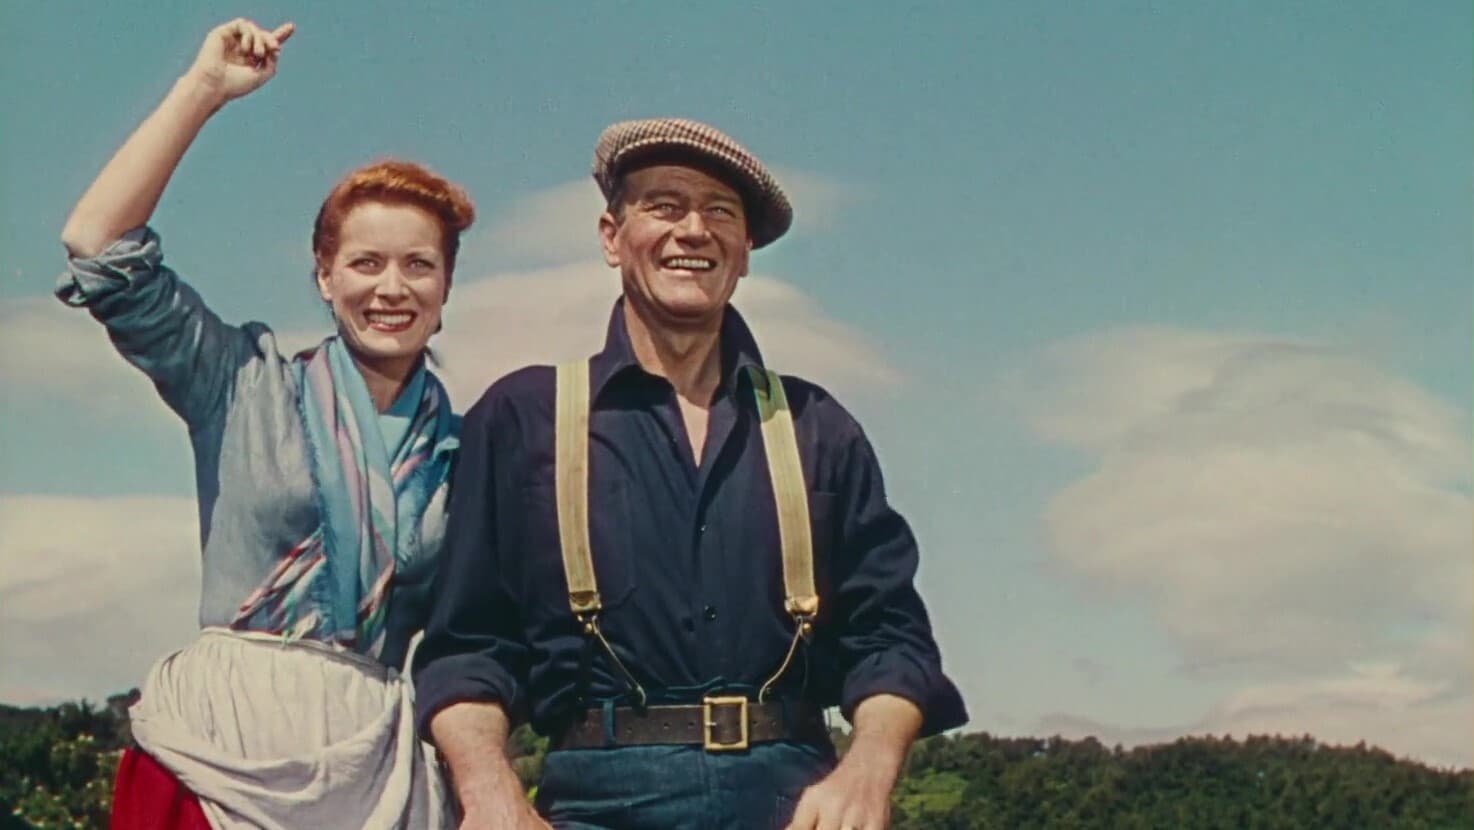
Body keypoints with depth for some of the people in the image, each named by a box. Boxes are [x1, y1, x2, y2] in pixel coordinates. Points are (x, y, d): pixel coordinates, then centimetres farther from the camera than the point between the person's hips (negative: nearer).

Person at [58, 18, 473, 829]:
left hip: (375, 760, 2)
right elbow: (99, 252, -4)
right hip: (218, 737, -2)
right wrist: (202, 89, -3)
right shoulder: (247, 385, 6)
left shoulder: (462, 450, 10)